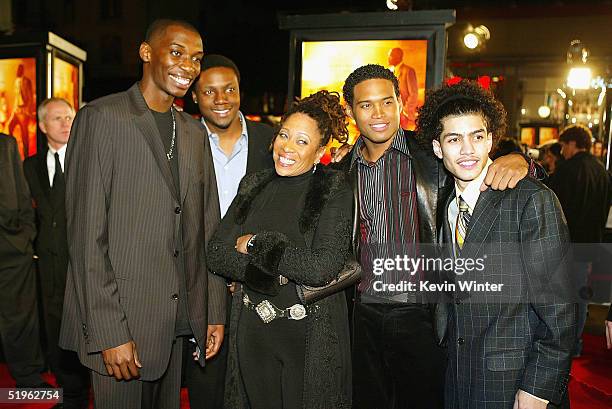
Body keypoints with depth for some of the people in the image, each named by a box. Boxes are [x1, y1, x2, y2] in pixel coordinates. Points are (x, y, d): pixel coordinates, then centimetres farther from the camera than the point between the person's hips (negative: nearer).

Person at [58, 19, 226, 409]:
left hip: (180, 319, 6)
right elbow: (87, 234, -13)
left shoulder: (194, 132, 11)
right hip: (121, 320, -5)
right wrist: (108, 331, -16)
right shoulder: (102, 117, -8)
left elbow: (206, 229, 11)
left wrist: (215, 312, 8)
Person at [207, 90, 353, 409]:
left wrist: (255, 243, -15)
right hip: (252, 331, 4)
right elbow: (216, 254, -4)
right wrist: (273, 278, -17)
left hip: (311, 336, -4)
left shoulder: (335, 191, -12)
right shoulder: (254, 186, 2)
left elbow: (323, 268, -23)